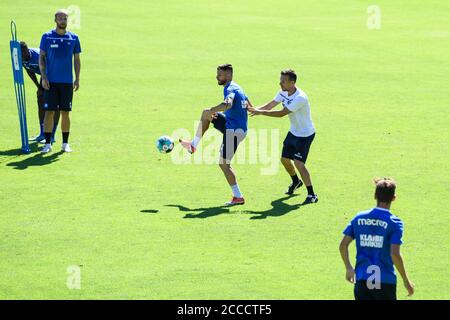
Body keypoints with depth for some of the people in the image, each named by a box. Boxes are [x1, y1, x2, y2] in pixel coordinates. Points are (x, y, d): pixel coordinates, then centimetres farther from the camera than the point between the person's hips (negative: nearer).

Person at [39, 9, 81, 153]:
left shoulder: (73, 38, 6)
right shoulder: (47, 37, 1)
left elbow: (77, 59, 10)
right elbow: (41, 57, 2)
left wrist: (77, 79, 2)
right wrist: (44, 77, -7)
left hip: (67, 81, 1)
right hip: (51, 81, -1)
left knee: (65, 113, 4)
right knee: (49, 112, -3)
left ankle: (65, 143, 12)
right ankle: (47, 143, 1)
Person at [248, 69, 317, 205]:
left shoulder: (300, 98, -31)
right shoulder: (283, 93, -3)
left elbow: (282, 113, -33)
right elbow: (270, 105, 0)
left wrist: (261, 112, -32)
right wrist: (254, 109, -18)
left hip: (305, 134, -9)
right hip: (293, 132, 9)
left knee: (298, 163, -19)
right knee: (285, 159, 16)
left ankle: (312, 195, -12)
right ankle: (296, 182, 45)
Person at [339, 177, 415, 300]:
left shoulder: (359, 218, 4)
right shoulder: (394, 222, -10)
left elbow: (343, 245, 3)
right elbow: (395, 254, -17)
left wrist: (349, 268, 18)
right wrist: (406, 281, -7)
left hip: (361, 278, 3)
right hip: (385, 280, -3)